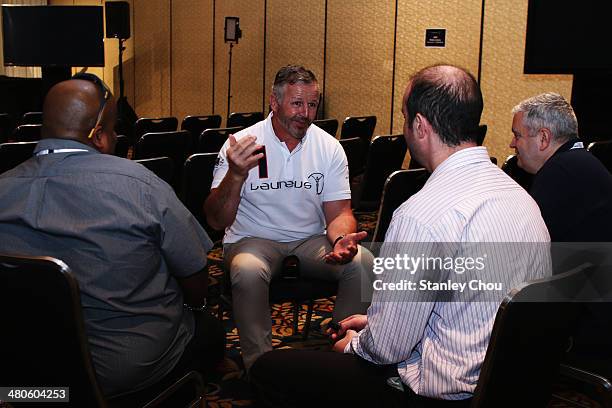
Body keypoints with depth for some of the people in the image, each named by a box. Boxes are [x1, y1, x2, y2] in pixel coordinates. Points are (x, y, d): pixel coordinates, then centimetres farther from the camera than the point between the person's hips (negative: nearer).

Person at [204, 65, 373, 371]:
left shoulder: (329, 147, 1)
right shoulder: (241, 145, -8)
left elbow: (339, 212, 3)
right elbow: (216, 221, -13)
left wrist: (341, 239, -22)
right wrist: (236, 175, -32)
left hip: (310, 241, 3)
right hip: (253, 240, -2)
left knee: (363, 262, -24)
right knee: (248, 271, -36)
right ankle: (260, 365, -16)